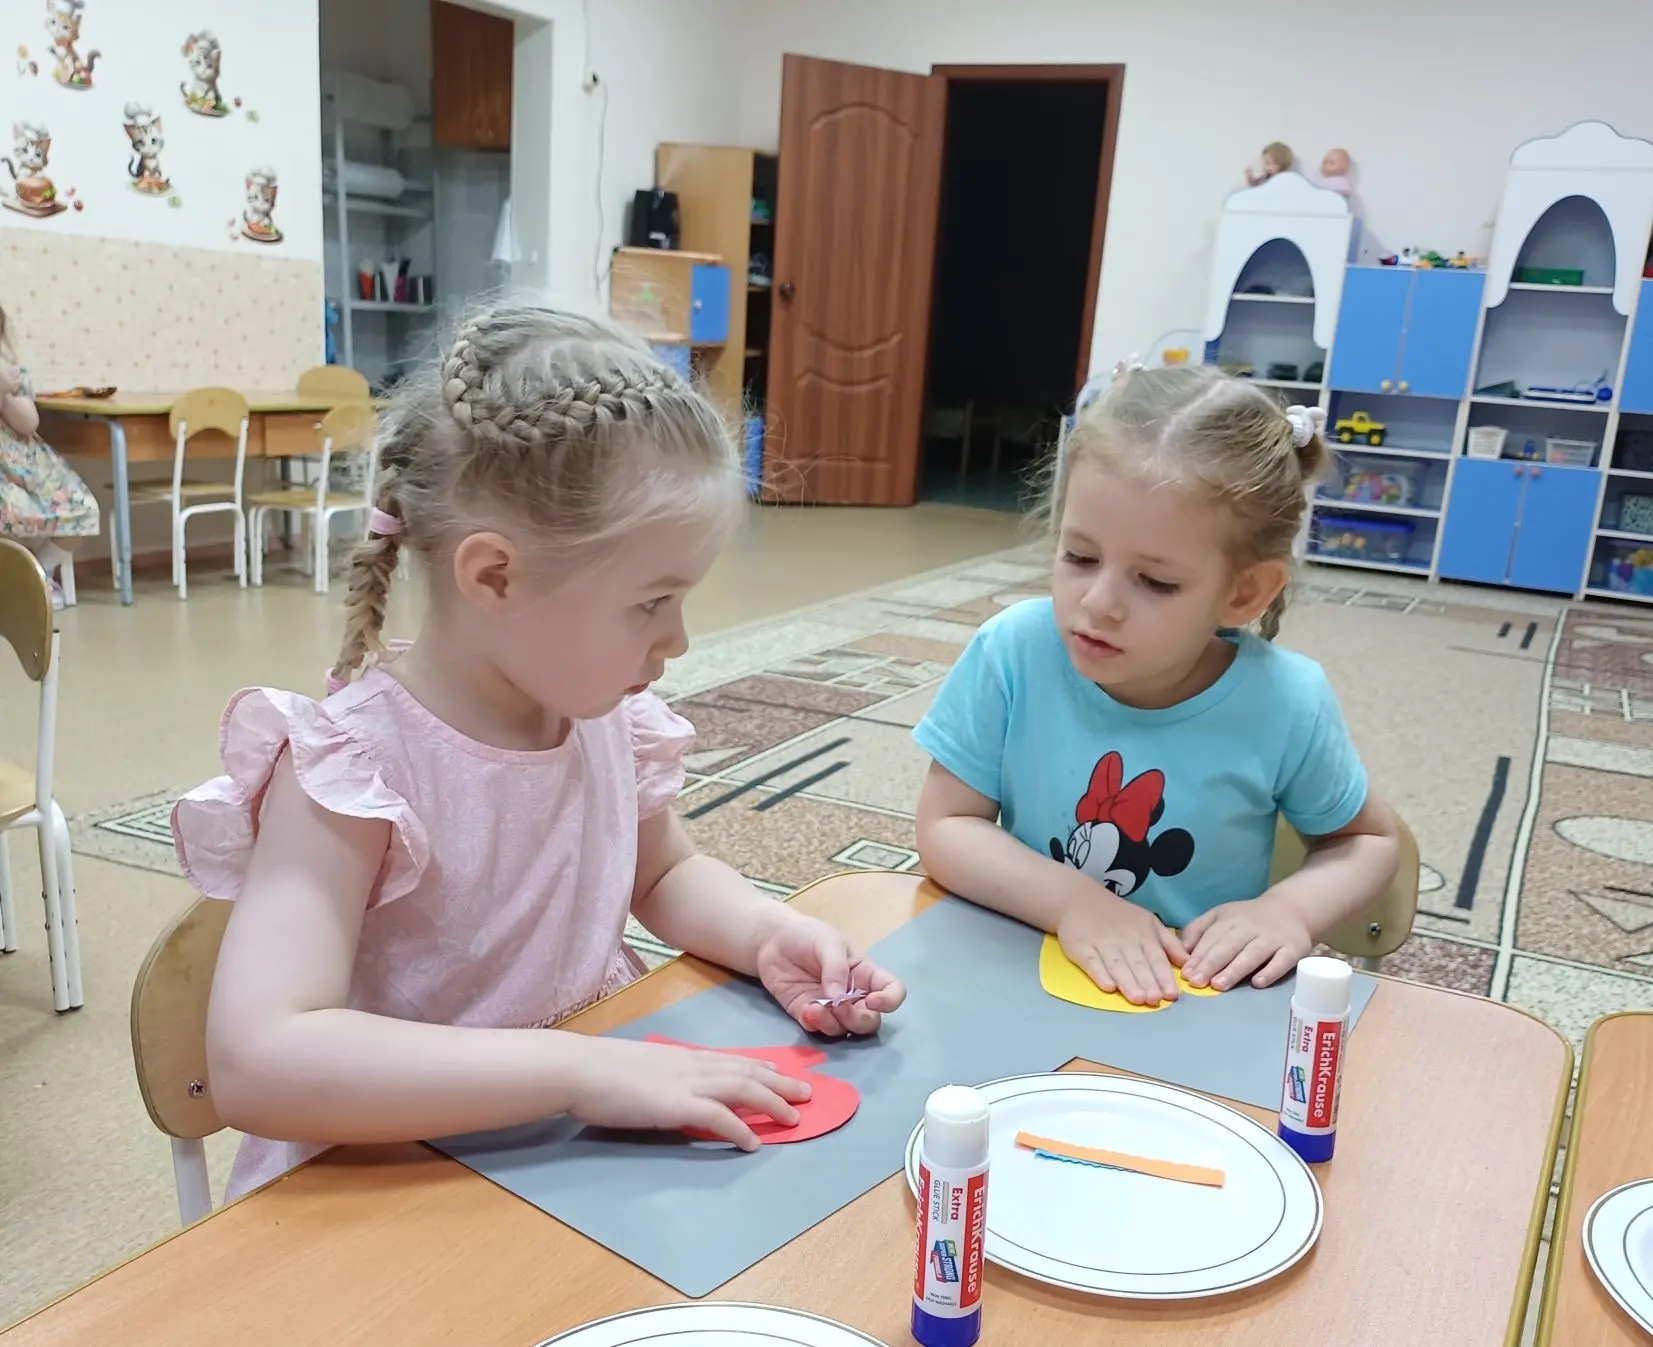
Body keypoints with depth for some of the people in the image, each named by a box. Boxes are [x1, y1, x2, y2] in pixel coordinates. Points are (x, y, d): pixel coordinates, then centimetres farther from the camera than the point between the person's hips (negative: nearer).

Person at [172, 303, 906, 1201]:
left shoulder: (606, 715, -5)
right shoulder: (352, 763, -23)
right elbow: (256, 1063, -32)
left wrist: (771, 935, -6)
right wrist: (577, 1070, -35)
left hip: (588, 1153, 6)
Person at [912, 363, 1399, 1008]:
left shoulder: (1286, 704, -14)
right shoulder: (1014, 651, -14)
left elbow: (1368, 841, 4)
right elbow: (944, 827, -8)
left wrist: (1293, 907, -15)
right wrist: (1070, 901, -21)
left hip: (1200, 1007, 0)